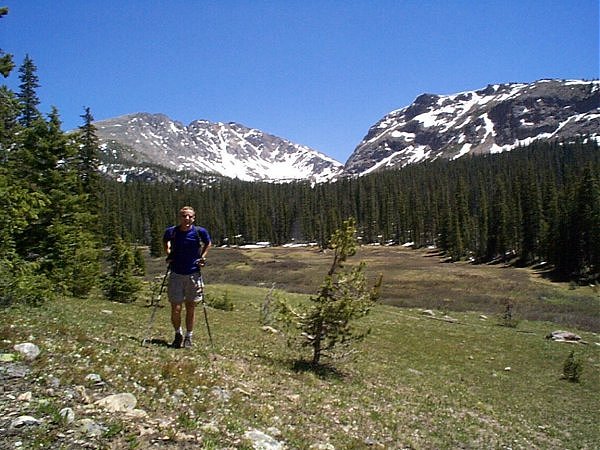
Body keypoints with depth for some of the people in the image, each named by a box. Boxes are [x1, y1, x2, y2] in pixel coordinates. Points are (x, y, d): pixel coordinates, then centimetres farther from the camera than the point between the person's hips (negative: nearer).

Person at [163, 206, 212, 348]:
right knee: (176, 308, -2)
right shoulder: (171, 231, -4)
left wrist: (202, 257, 3)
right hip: (176, 274, 0)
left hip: (193, 274, 0)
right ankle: (178, 334, 25)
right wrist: (168, 253, 6)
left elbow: (208, 243, 14)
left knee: (191, 307, 7)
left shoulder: (200, 232, -7)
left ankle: (188, 337, 24)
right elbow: (165, 241, 19)